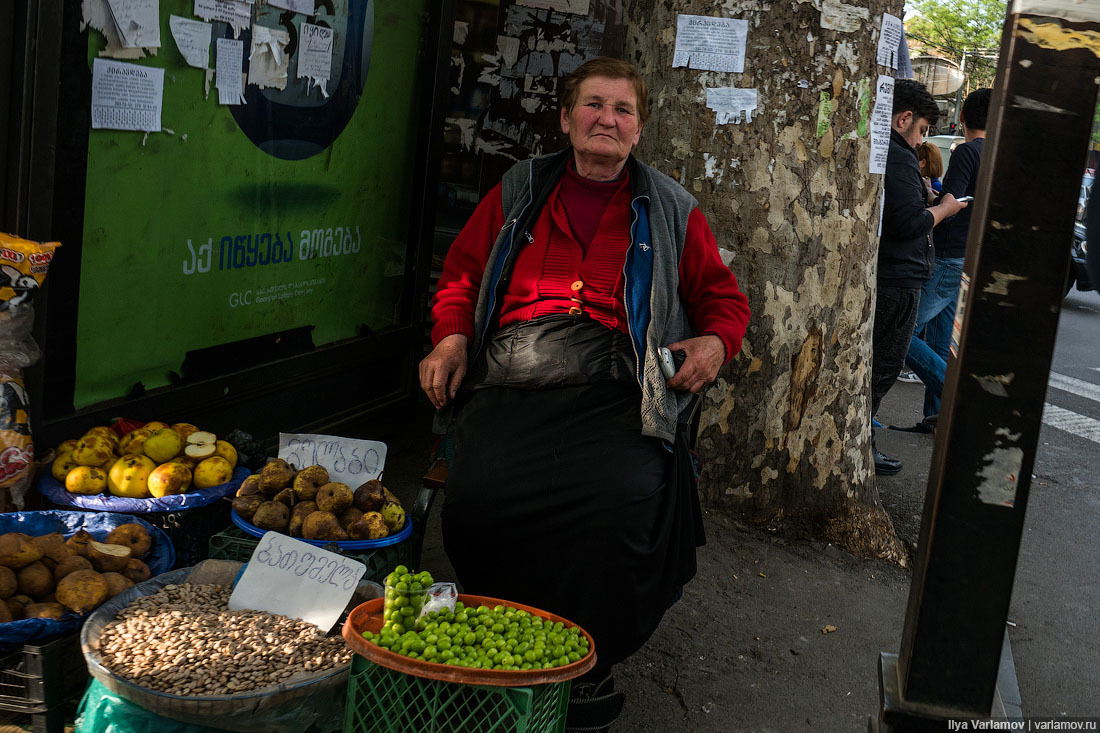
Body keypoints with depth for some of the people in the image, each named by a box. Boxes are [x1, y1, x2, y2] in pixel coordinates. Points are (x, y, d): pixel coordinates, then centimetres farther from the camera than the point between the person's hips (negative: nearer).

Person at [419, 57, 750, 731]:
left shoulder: (670, 211, 19)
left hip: (612, 391, -1)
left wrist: (716, 341, 1)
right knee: (479, 493, -29)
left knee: (623, 502, -32)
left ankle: (589, 671, -7)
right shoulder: (519, 193, 21)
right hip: (509, 384, 1)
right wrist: (452, 336, 7)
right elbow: (462, 275, 26)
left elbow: (724, 296, 24)